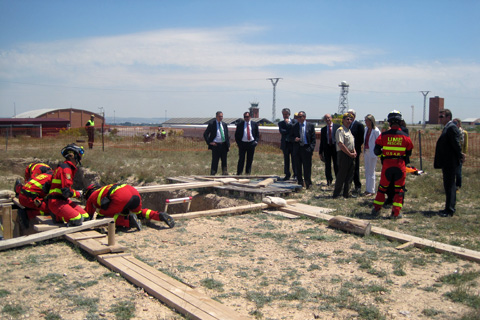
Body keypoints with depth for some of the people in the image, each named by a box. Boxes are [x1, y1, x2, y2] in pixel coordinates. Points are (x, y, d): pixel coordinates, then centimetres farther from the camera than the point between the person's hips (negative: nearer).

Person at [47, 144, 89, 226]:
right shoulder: (66, 168, -15)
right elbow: (66, 191, -22)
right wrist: (78, 194, -7)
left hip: (64, 200, 10)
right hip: (56, 201, -10)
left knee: (86, 217, -2)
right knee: (77, 220, -28)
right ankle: (57, 217, -6)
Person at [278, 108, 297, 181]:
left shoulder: (294, 121, 7)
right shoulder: (281, 123, 10)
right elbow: (281, 131, -9)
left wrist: (288, 123, -11)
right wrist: (290, 131, -17)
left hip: (293, 143, -2)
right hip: (285, 144, 2)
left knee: (294, 160, -2)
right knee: (286, 160, 6)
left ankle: (295, 175, 4)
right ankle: (287, 175, 13)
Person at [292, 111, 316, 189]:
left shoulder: (310, 126, 2)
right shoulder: (295, 126, 9)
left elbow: (313, 138, 2)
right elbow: (292, 136, 16)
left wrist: (311, 148, -7)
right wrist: (294, 139, -8)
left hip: (306, 148, -3)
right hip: (297, 148, 3)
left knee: (307, 167, -3)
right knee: (298, 167, 8)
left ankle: (308, 184, 4)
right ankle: (300, 182, 19)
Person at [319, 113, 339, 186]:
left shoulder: (337, 126, 2)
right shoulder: (323, 129, 10)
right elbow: (321, 141, 11)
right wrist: (320, 152, 7)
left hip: (336, 147, -3)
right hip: (327, 148, 3)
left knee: (336, 165, -2)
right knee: (327, 166, 6)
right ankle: (329, 181, 19)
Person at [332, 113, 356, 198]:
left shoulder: (349, 130, 19)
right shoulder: (340, 130, -11)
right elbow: (341, 145, -19)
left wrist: (354, 152, 6)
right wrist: (350, 154, -14)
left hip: (351, 155, 9)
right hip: (343, 155, -9)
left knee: (349, 175, 10)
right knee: (341, 175, -6)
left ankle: (346, 193, 17)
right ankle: (336, 194, 2)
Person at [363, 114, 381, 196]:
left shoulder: (376, 131, -13)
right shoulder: (366, 129, 9)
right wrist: (364, 152, 13)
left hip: (372, 153, -8)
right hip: (366, 152, 8)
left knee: (371, 172, -2)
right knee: (367, 172, 12)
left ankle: (371, 190, 5)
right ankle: (367, 189, 20)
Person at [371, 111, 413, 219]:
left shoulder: (384, 135, -7)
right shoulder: (405, 136, -4)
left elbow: (376, 151, -5)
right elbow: (409, 153, 5)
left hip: (387, 164, 0)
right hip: (400, 165, 0)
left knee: (382, 187, 13)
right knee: (399, 189, 9)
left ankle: (376, 209, 19)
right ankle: (395, 213, 7)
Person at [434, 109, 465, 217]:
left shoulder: (452, 127, -16)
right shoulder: (447, 128, 16)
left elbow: (456, 143, -20)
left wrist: (460, 156, -13)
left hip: (451, 163, -10)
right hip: (447, 163, 10)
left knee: (449, 186, -6)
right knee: (449, 185, 16)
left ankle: (449, 210, -2)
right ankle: (450, 208, 25)